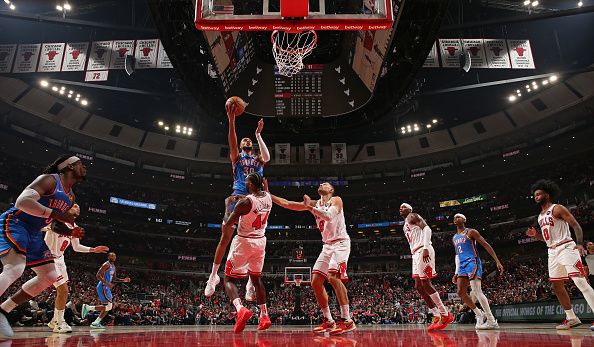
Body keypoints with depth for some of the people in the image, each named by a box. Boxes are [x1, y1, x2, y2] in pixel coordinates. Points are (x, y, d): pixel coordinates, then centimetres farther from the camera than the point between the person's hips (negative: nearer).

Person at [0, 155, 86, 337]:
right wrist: (54, 213, -34)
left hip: (34, 233, 10)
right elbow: (22, 201, -28)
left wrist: (71, 232, 1)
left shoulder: (71, 197, 13)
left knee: (50, 277, 8)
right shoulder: (49, 179, -14)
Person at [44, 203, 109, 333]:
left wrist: (93, 249, 16)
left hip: (59, 259, 9)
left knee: (62, 291, 14)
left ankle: (54, 321, 29)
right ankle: (60, 323, -1)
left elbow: (76, 247, 20)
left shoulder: (74, 227, 9)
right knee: (63, 290, -12)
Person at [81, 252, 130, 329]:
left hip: (106, 287, 10)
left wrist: (123, 280, 11)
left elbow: (114, 279, 25)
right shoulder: (106, 265, -12)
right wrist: (107, 283, -26)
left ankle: (96, 323, 13)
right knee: (108, 306, -13)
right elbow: (98, 275, -20)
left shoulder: (113, 266, 18)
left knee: (108, 307, 11)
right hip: (103, 287, -10)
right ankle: (88, 307, -7)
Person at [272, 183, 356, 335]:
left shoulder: (336, 200, -4)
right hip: (327, 245, 7)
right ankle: (329, 321, 9)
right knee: (315, 281, -1)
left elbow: (329, 216, -25)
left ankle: (347, 321, -22)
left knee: (333, 276, -26)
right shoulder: (314, 203, 13)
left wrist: (310, 207, -19)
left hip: (340, 243, -7)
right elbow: (287, 203, 10)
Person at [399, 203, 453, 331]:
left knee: (425, 284, -11)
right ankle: (437, 316, 8)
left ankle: (446, 314, -2)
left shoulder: (413, 216, 0)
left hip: (423, 251, -10)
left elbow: (427, 229, -15)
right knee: (419, 286, 5)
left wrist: (425, 248, -26)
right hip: (416, 254, 10)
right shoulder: (405, 225, 27)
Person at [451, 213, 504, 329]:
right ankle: (480, 315, 15)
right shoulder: (454, 238, 20)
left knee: (476, 290, -18)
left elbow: (486, 245, -7)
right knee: (461, 292, 1)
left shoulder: (470, 232, -2)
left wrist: (497, 262, -16)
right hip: (462, 266, 8)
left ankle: (492, 321, -15)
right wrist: (456, 273, 20)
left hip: (473, 263, -8)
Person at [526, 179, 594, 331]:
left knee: (580, 282, -16)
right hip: (552, 252, 9)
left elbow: (576, 225, -12)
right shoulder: (540, 216, 18)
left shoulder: (557, 208, -5)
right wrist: (535, 235, 6)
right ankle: (572, 318, 18)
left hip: (566, 248, -9)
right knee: (557, 286, 9)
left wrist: (580, 243, -27)